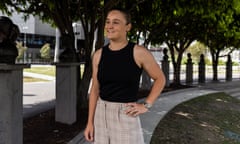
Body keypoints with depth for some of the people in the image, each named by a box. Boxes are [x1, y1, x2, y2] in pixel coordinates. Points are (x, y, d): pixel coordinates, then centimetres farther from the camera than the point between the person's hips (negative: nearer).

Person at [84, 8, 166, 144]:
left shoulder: (139, 52, -9)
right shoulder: (99, 55, 2)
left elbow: (160, 79, 2)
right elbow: (95, 89, 7)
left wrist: (146, 105, -6)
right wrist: (90, 122, 5)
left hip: (126, 115, -4)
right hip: (102, 114, 4)